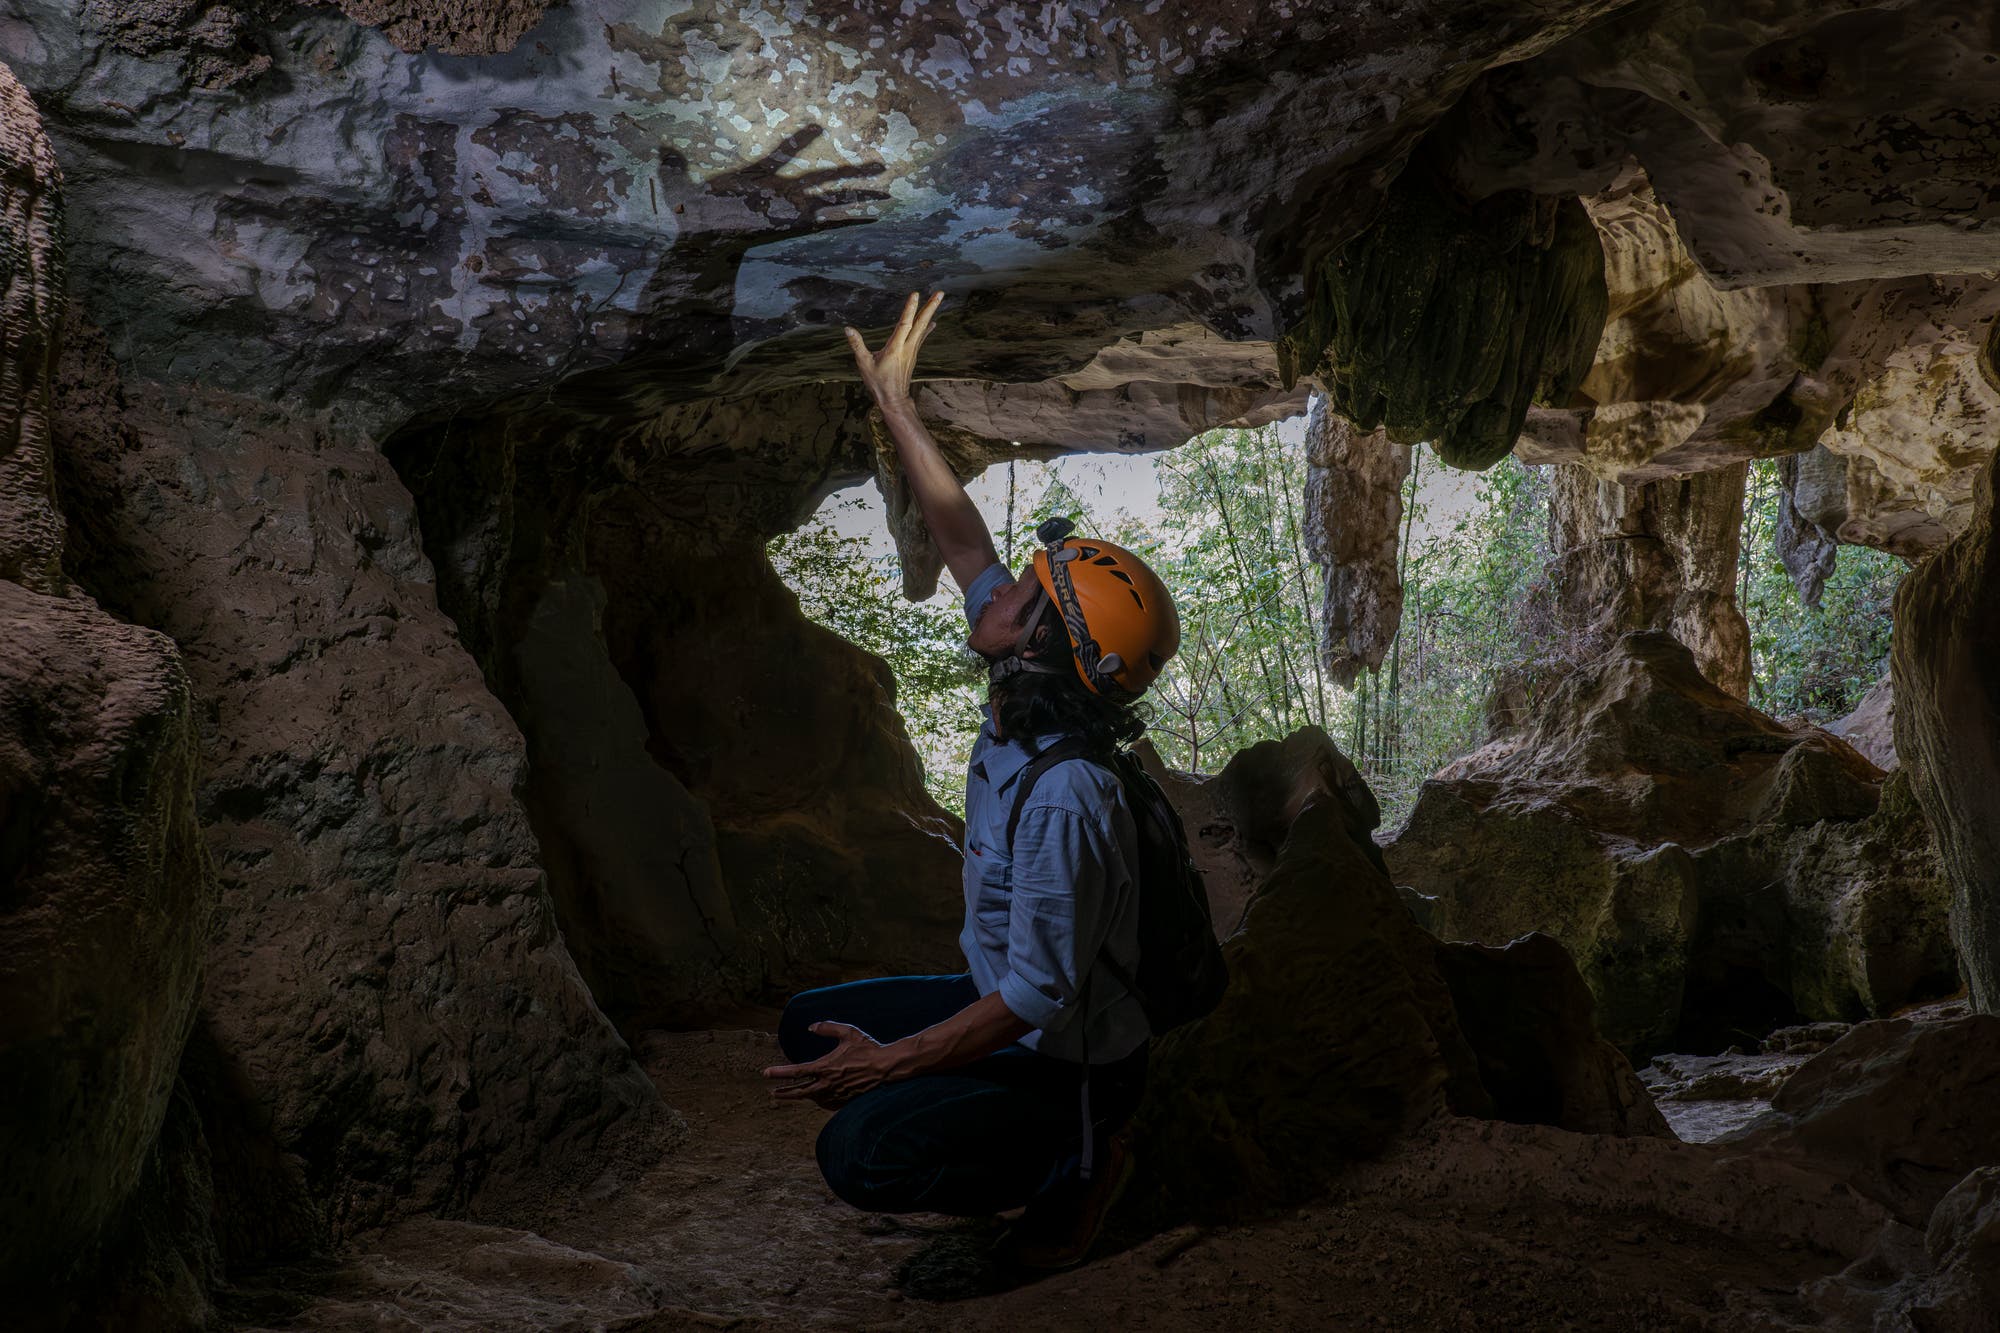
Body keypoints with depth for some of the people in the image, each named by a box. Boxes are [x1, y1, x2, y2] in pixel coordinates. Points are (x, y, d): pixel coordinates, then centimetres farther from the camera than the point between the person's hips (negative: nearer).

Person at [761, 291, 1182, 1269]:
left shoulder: (1065, 799, -34)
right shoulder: (1022, 708, -8)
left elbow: (1041, 995, -30)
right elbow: (964, 544, 1)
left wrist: (892, 1060, -23)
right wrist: (894, 399, 4)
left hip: (1070, 1064, -9)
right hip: (1004, 1004, 9)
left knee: (858, 1154, -23)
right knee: (810, 1027, 13)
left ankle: (1076, 1163, 0)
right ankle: (996, 1149, 18)